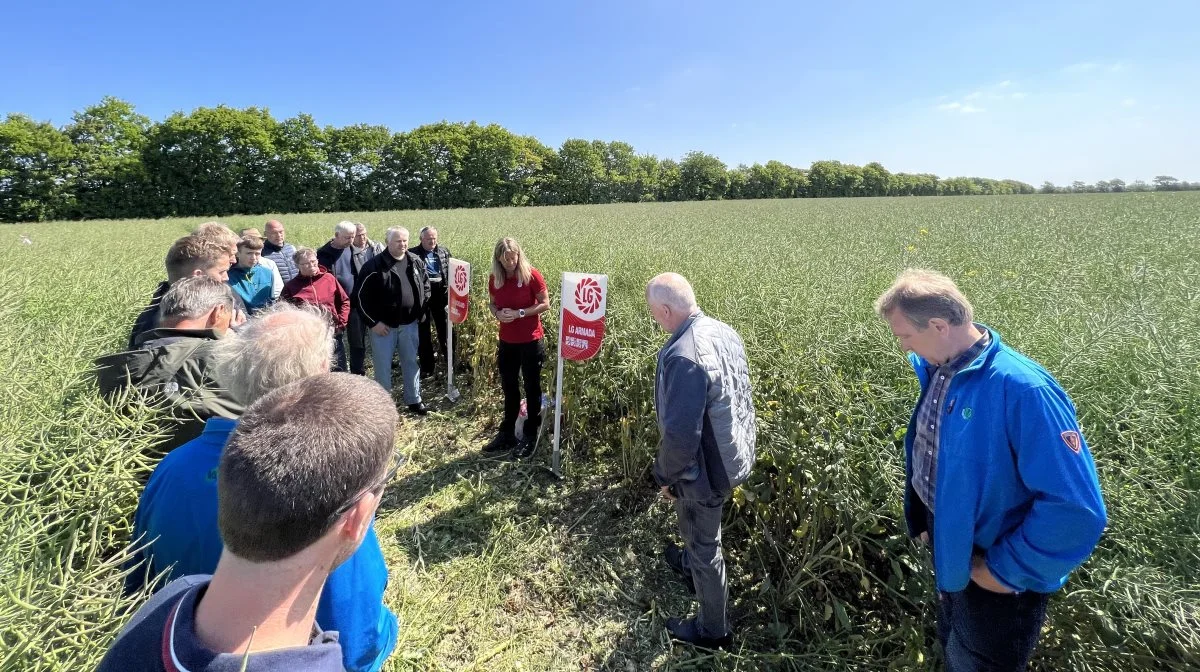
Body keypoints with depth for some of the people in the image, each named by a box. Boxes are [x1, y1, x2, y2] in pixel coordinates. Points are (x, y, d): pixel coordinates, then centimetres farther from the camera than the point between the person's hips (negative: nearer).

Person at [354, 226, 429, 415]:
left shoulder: (416, 262, 1)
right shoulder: (375, 265, -13)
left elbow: (425, 288, 15)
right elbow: (360, 295, -10)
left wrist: (421, 312, 5)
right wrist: (372, 322, -12)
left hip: (409, 324, 4)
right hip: (383, 325, -4)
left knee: (411, 363, 15)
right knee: (383, 366, 7)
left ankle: (414, 400, 30)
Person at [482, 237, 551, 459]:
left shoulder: (531, 275, -13)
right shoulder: (494, 278, 1)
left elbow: (545, 304, -10)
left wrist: (519, 313, -21)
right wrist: (497, 313, -10)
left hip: (531, 342, -5)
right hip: (507, 342, 5)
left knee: (532, 389, 8)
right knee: (509, 389, 16)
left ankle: (530, 437, 22)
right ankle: (507, 434, 31)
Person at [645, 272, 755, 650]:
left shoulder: (682, 355, -33)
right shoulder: (725, 332, -4)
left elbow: (679, 434, -31)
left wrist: (665, 475, -11)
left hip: (705, 470, -9)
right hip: (734, 457, 9)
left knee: (704, 546, 14)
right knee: (701, 532, 35)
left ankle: (712, 631, 37)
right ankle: (690, 565, 64)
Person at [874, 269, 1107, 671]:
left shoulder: (1022, 389, -31)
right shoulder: (937, 370, -8)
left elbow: (1077, 509, -30)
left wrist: (1008, 570, -20)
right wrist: (923, 522, 11)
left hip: (994, 579, -6)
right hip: (948, 552, 6)